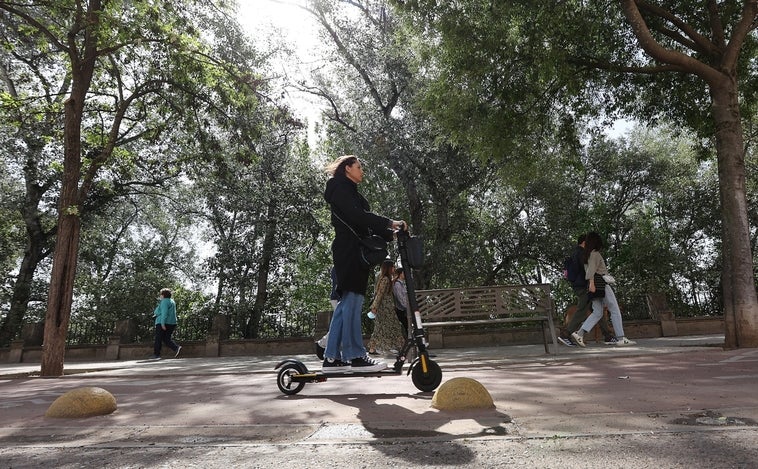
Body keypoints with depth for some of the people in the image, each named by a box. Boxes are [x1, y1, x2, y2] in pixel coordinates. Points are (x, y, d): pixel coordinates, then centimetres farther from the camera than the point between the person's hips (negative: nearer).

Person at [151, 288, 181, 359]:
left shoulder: (164, 301, -10)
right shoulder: (172, 301, 18)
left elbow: (164, 313, -20)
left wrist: (162, 323, -25)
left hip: (163, 323, -9)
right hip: (172, 323, 9)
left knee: (158, 339, 2)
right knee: (166, 339, 13)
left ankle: (156, 354, 6)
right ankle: (176, 347, -7)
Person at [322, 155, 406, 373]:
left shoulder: (349, 191, 28)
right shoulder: (340, 187, -2)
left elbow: (364, 221, 20)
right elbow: (357, 215, -17)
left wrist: (391, 234, 8)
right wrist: (390, 223, -20)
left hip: (354, 252, 10)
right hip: (349, 251, -10)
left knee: (346, 302, 6)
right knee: (352, 300, -11)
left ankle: (332, 358, 7)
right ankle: (355, 356, -10)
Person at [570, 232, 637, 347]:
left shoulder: (586, 256, 20)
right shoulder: (595, 253, -5)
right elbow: (592, 268, -19)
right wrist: (591, 282, -28)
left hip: (595, 285, 9)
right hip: (601, 283, -9)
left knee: (597, 313, 5)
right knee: (615, 310, -4)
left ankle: (579, 333, -9)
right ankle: (620, 338, -6)